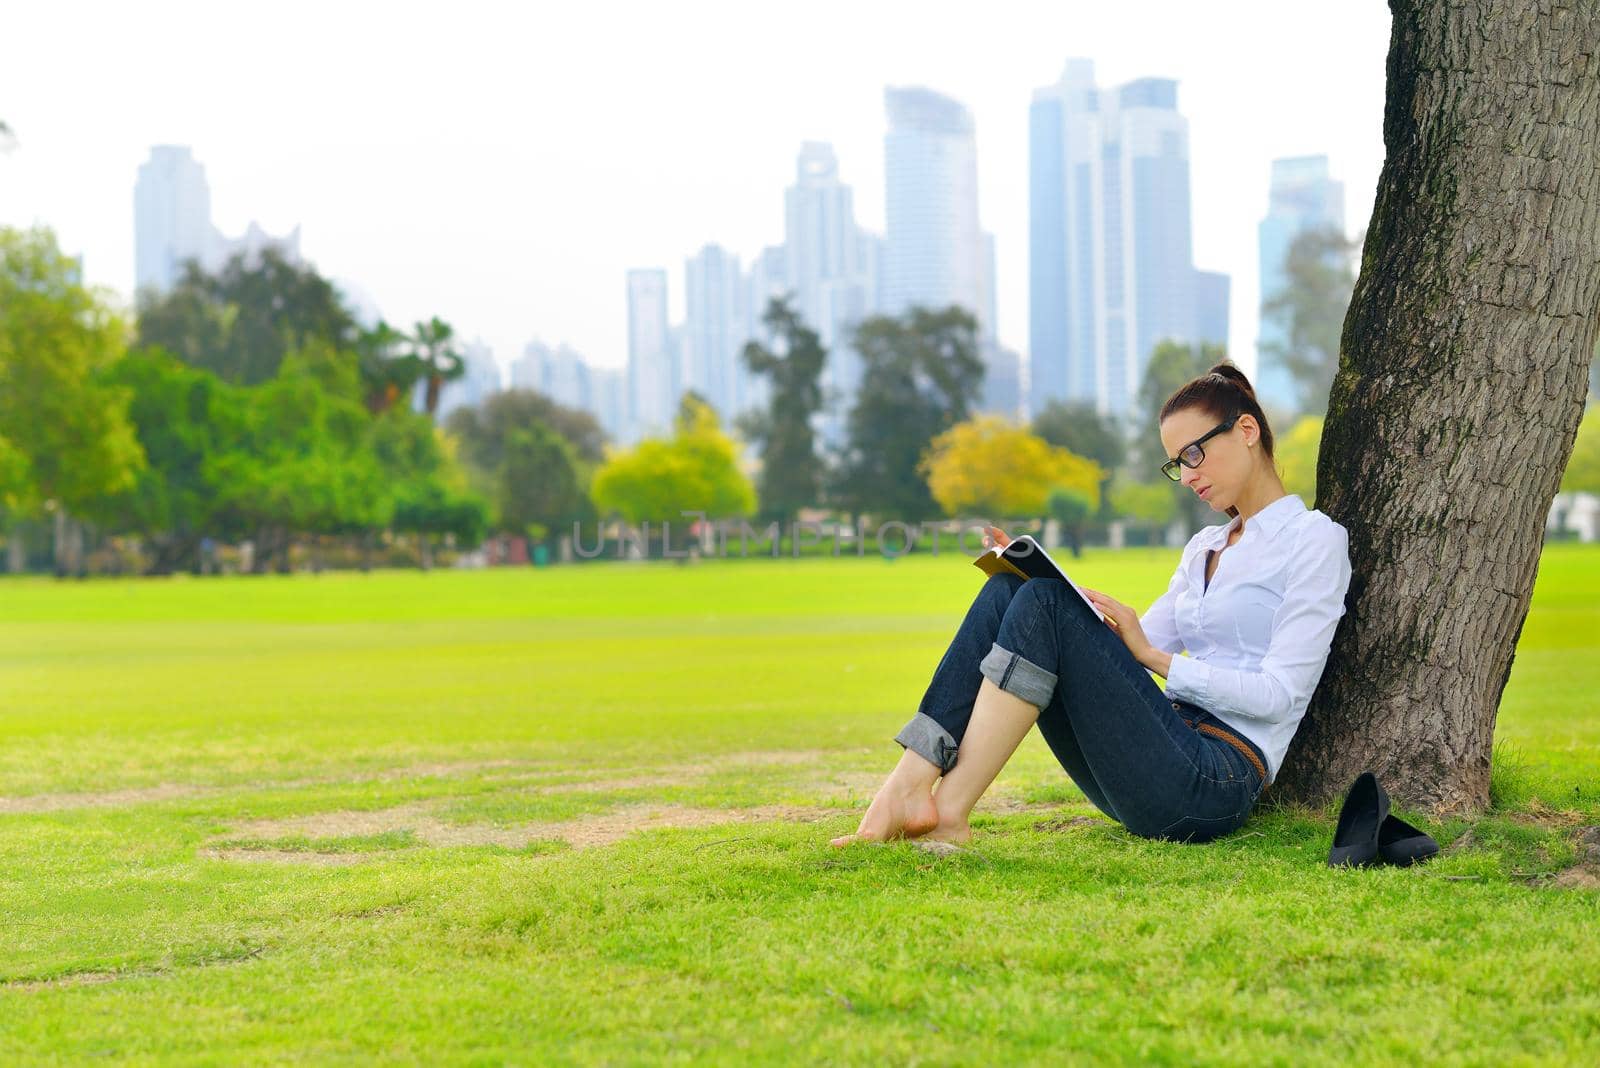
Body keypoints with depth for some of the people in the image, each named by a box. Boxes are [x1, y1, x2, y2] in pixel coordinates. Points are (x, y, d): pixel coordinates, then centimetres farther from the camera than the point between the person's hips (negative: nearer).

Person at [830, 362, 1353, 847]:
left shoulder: (1314, 538, 1)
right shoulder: (1205, 546, 25)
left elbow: (1280, 694, -10)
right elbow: (1126, 648, 18)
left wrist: (1155, 656, -13)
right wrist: (1033, 579, 4)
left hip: (1215, 783, -7)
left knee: (1047, 601, -22)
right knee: (1009, 590, -9)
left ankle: (949, 811, -25)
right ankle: (908, 786, -23)